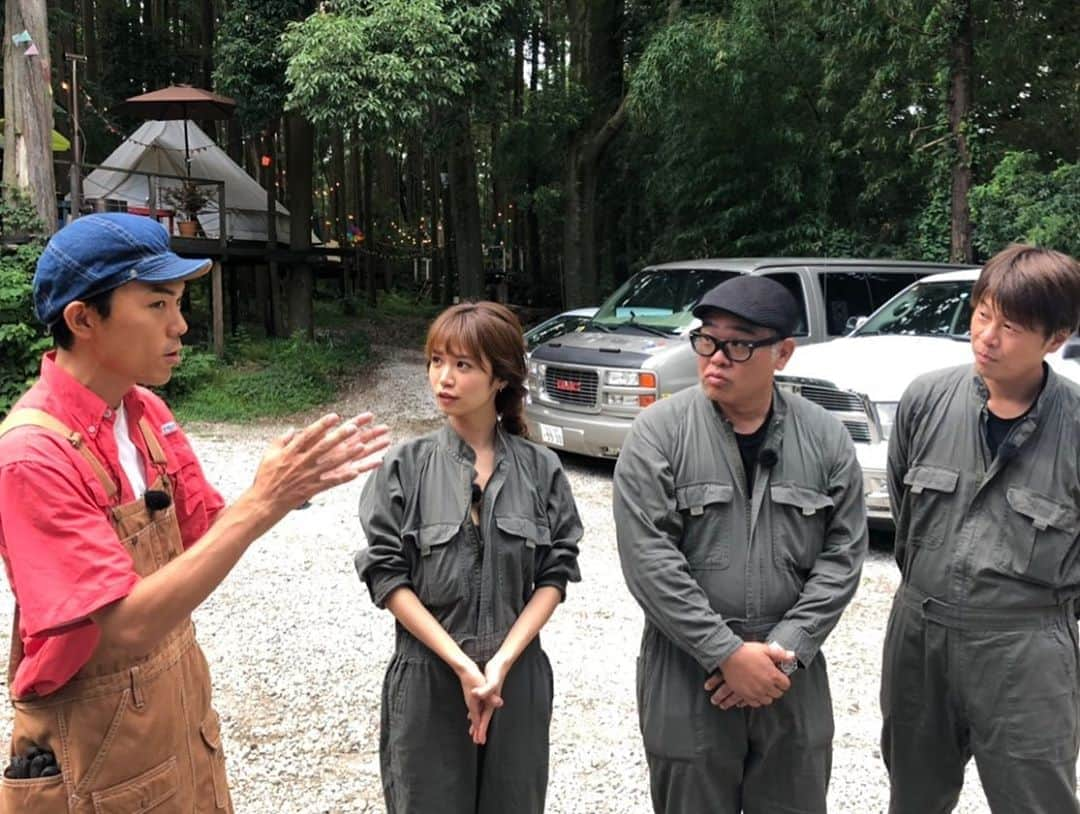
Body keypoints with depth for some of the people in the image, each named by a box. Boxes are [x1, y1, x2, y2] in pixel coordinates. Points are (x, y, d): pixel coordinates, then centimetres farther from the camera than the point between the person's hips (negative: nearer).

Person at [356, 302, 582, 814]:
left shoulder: (541, 469, -3)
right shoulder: (405, 467, -6)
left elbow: (555, 574, -2)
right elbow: (387, 576, -8)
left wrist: (502, 661, -12)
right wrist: (461, 664, -13)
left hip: (519, 675, 1)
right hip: (427, 676, -1)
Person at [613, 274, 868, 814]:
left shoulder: (826, 438, -1)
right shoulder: (659, 432, -10)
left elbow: (843, 555, -1)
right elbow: (648, 558, -15)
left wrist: (783, 651, -10)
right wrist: (727, 653, -16)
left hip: (792, 675, 3)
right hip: (685, 677, -2)